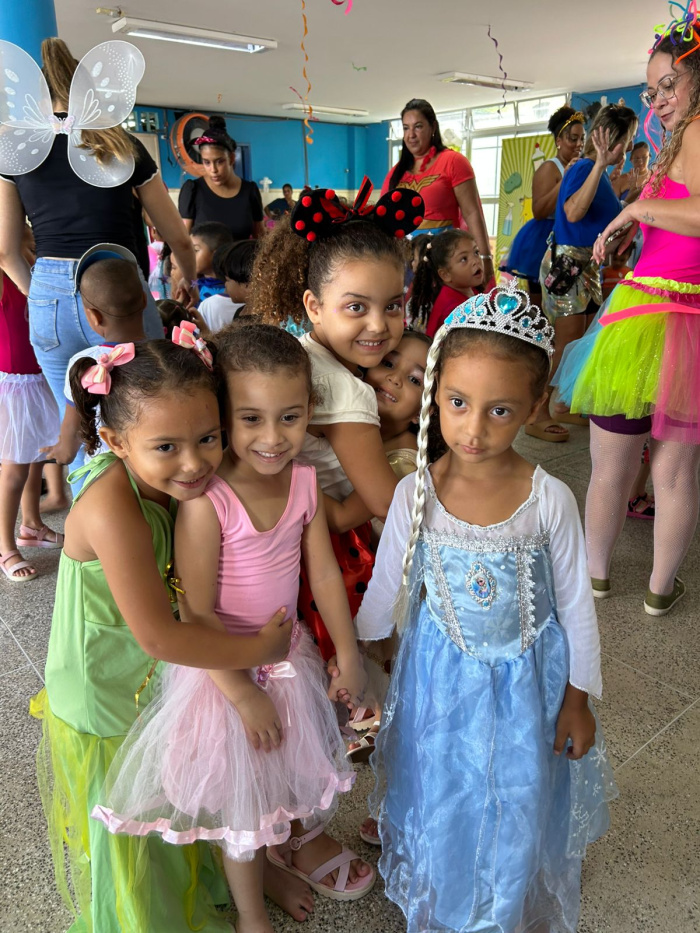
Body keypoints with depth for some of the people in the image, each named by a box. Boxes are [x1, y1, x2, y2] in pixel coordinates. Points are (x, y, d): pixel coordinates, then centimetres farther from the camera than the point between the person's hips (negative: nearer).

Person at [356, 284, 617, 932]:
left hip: (527, 684, 0)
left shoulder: (550, 500, -22)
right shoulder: (415, 495, -19)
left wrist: (577, 698, 0)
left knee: (521, 804, 20)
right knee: (443, 800, 21)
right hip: (443, 680, 1)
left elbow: (575, 605, -8)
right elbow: (386, 590, -4)